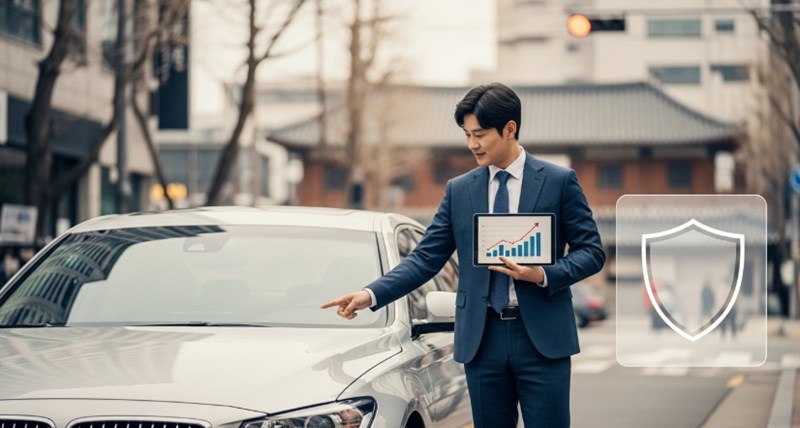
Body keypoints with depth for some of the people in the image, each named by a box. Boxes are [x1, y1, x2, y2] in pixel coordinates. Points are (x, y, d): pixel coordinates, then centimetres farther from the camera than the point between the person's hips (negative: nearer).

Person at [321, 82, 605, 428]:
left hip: (541, 337, -3)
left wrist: (543, 275, -16)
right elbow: (426, 258, 6)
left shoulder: (559, 181, 1)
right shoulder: (459, 191, 9)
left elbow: (592, 252, 1)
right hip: (482, 338, 3)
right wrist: (372, 294, -7)